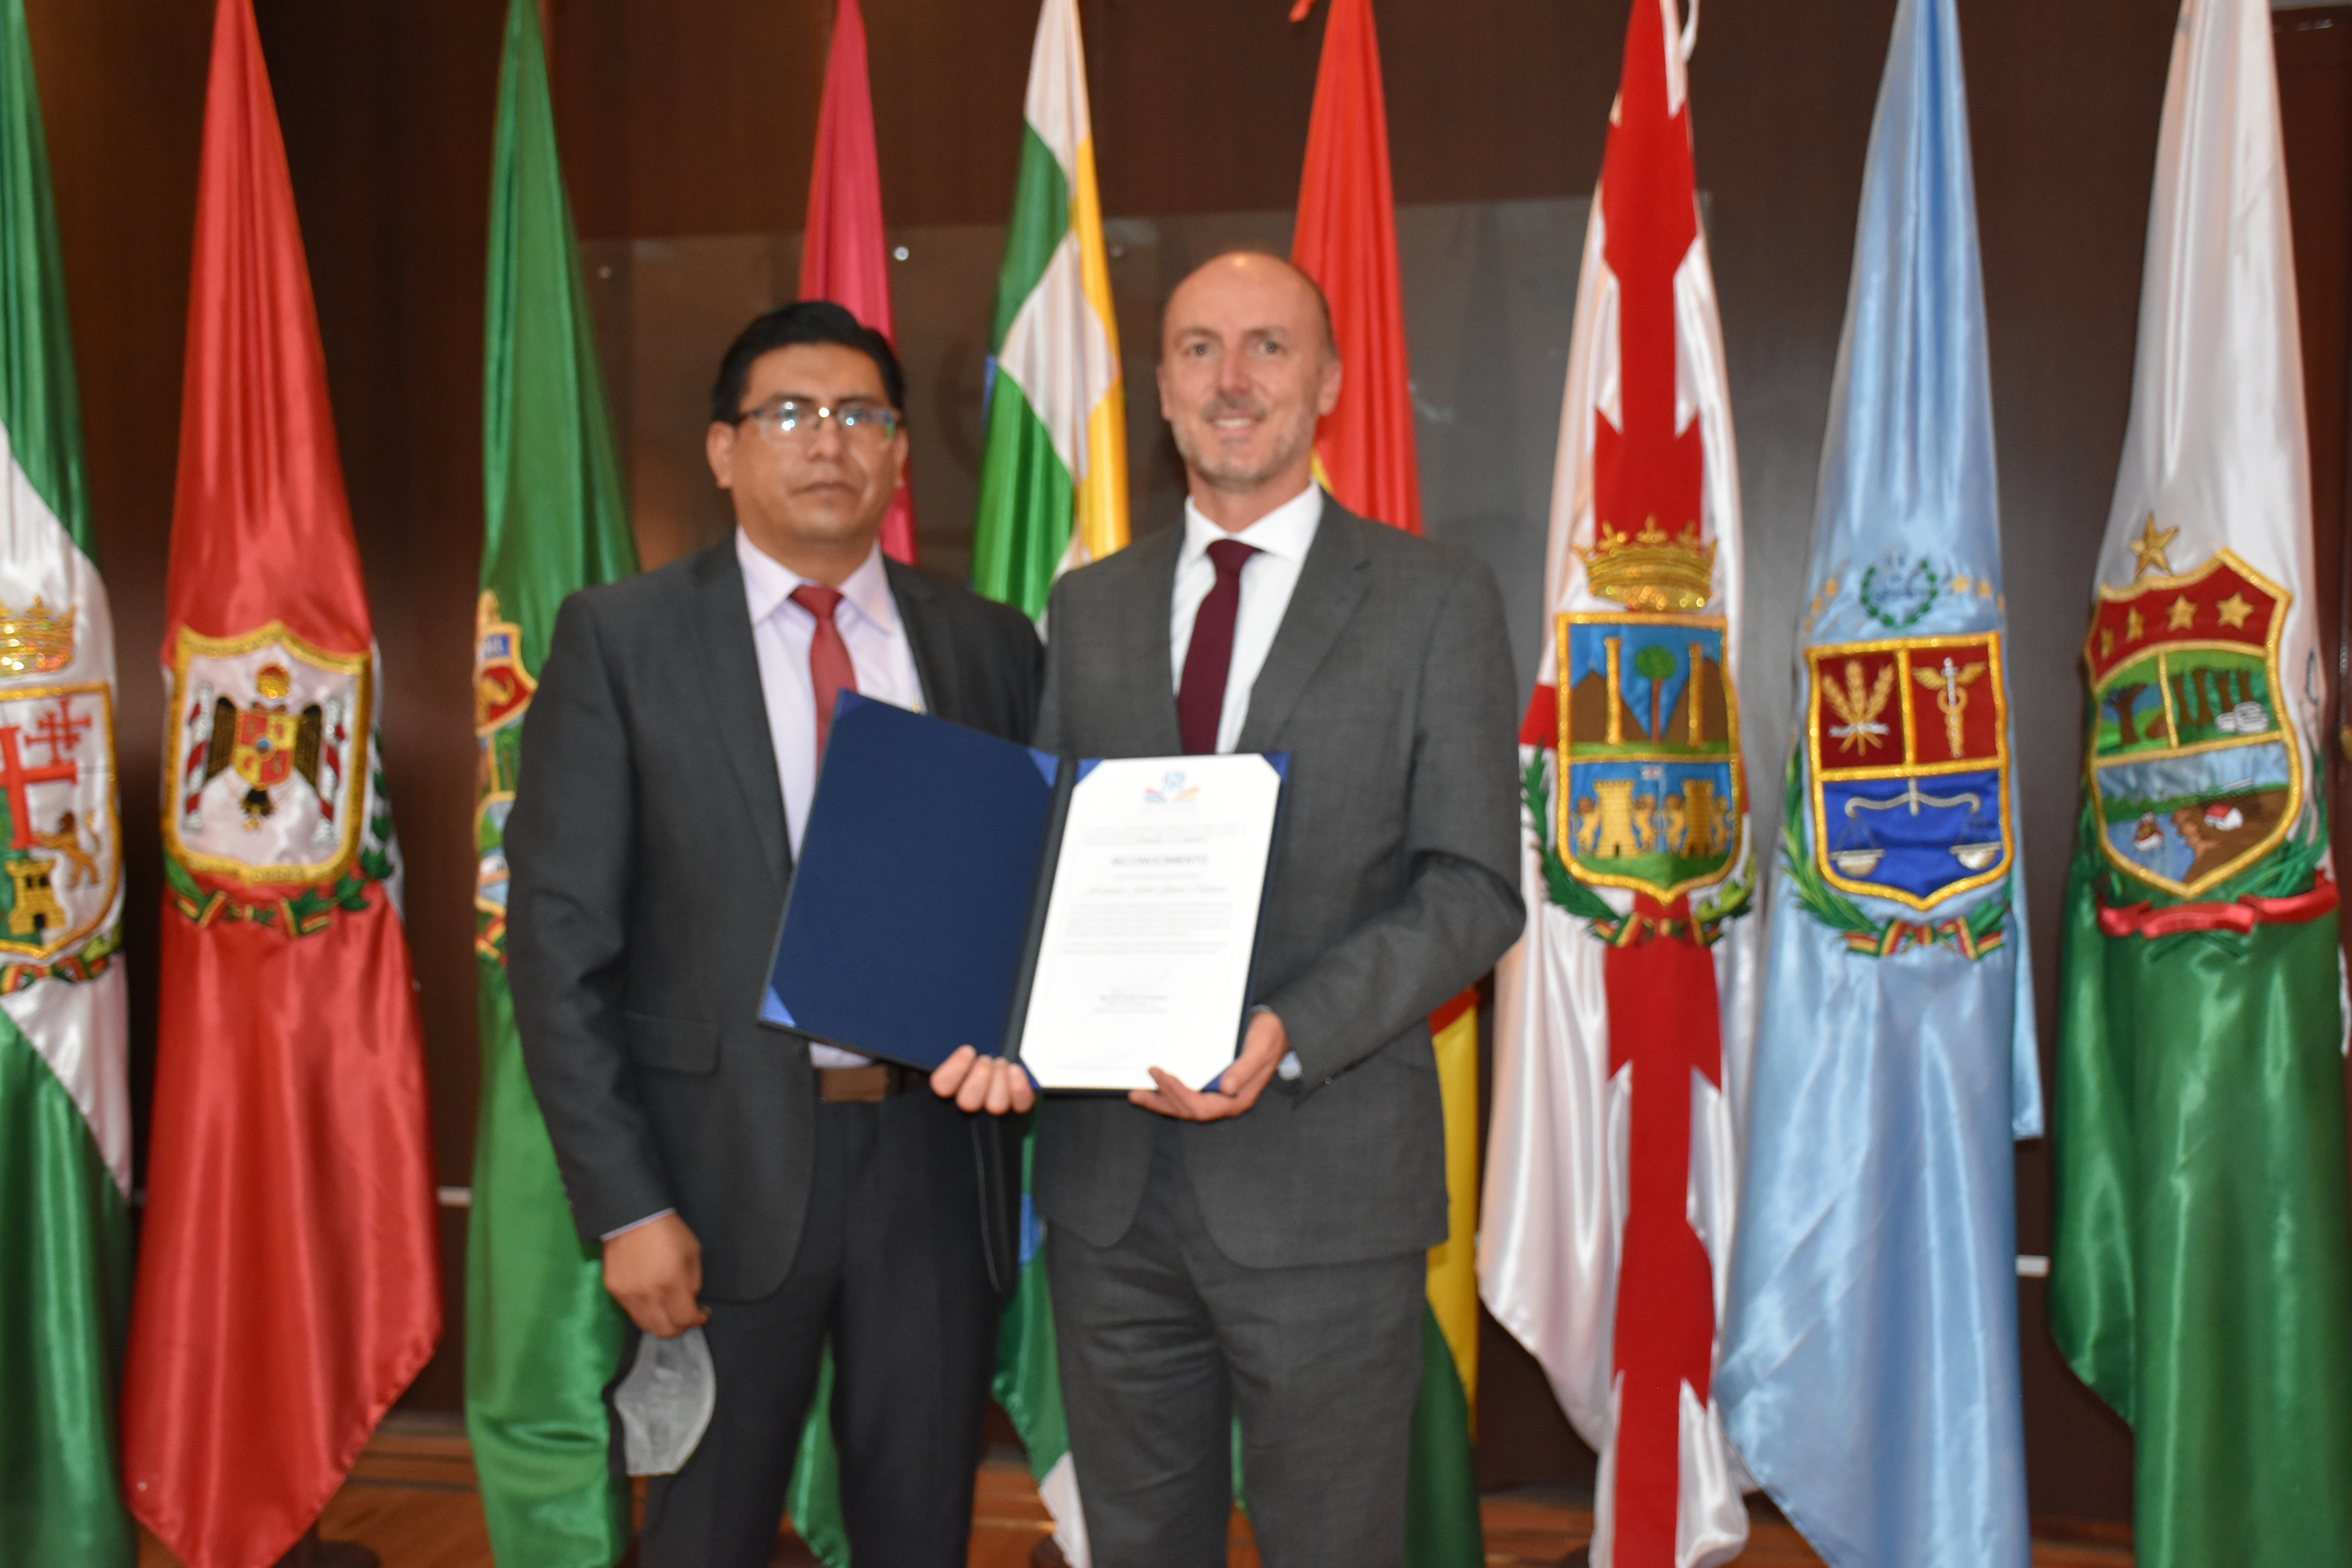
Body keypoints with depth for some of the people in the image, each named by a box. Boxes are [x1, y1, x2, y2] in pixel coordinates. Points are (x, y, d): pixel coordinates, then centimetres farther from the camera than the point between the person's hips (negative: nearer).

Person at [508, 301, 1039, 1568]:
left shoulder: (989, 645, 6)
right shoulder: (621, 639, -2)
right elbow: (560, 939, -6)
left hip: (937, 1159, 2)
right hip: (727, 1163, -2)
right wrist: (625, 1205, -10)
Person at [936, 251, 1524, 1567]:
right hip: (1108, 1166, 4)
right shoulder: (1090, 607, 11)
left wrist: (1289, 1036, -21)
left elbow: (1474, 888, -6)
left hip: (1322, 1173, -3)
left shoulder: (1436, 600, -2)